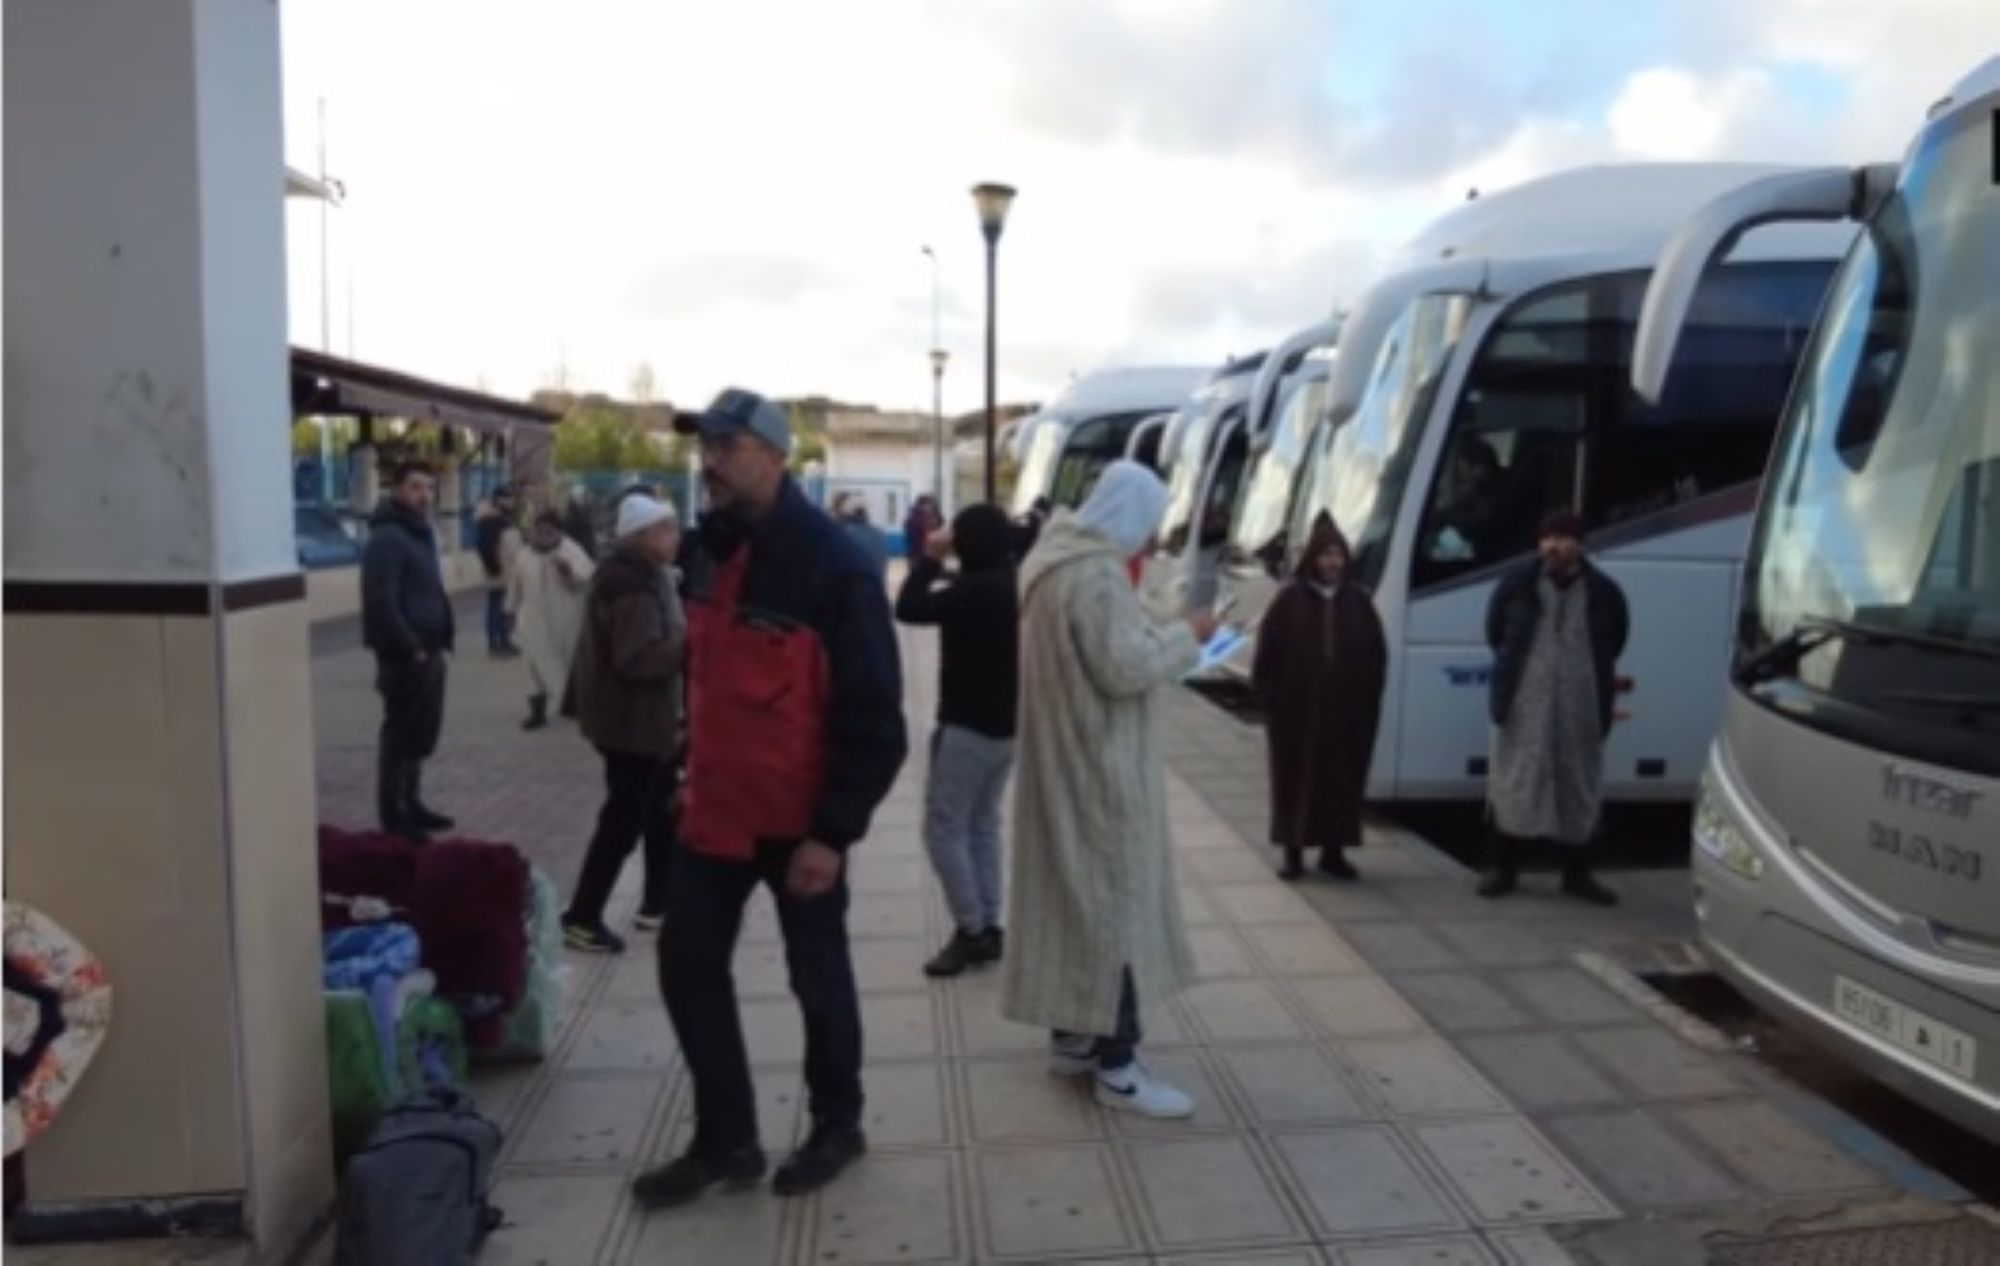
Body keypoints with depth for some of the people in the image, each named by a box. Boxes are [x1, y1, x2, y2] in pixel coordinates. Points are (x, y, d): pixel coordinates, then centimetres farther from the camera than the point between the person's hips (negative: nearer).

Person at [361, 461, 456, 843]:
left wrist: (441, 639, 14)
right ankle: (394, 818, 6)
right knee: (401, 734, -2)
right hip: (404, 654, -10)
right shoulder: (387, 537, -16)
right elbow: (381, 601, -24)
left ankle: (411, 804, 29)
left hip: (428, 651, 10)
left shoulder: (421, 532, 15)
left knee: (422, 733, 17)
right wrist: (410, 647, -22)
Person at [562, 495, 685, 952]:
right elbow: (639, 659, -31)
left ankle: (656, 903, 29)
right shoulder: (634, 587, -23)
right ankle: (581, 919, 7)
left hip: (642, 718, 11)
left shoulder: (639, 575, 12)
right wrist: (691, 644, -26)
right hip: (631, 721, -11)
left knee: (662, 812, 18)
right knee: (624, 822, -3)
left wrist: (686, 639, 6)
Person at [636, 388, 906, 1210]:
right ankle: (725, 1140, 28)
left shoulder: (832, 564, -19)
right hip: (715, 810, 7)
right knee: (688, 968, 11)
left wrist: (835, 830, -20)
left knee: (816, 976, 10)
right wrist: (692, 769, 18)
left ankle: (836, 1127, 33)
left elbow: (874, 717, -19)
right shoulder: (705, 548, 4)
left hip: (798, 820, -7)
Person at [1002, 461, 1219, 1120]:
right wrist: (1185, 637, -10)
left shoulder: (1056, 558, 11)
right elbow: (1124, 668, -24)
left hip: (1064, 759, 10)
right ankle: (1116, 1066, 5)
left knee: (1072, 893, 15)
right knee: (1112, 897, -3)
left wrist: (1161, 640, 12)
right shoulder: (1098, 574, -20)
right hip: (1100, 766, -10)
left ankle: (1073, 1036, 26)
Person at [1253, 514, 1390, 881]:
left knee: (1343, 778, 8)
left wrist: (1369, 697, 1)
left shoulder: (1358, 601, 4)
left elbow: (1377, 653, 7)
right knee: (1295, 777, 5)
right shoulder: (1290, 599, -4)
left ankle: (1334, 851, 21)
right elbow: (1268, 650, -4)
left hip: (1348, 710, 3)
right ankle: (1293, 851, 15)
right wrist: (1269, 696, -7)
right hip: (1296, 708, -2)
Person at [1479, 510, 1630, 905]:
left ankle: (1577, 875, 25)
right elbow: (1494, 632, 12)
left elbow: (1615, 641, 15)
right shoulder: (1517, 584, -1)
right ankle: (1503, 870, 16)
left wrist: (1596, 674, 16)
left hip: (1580, 709, 1)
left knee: (1579, 790, 10)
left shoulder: (1603, 592, 0)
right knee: (1513, 785, 4)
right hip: (1523, 707, -1)